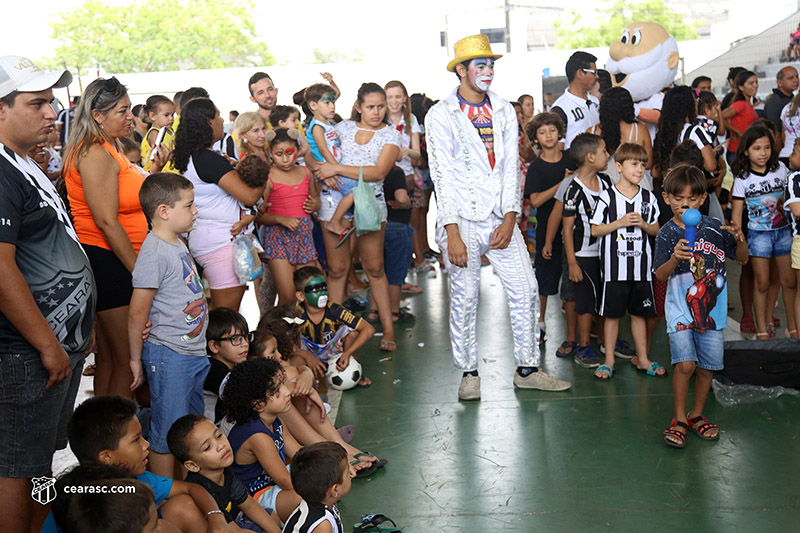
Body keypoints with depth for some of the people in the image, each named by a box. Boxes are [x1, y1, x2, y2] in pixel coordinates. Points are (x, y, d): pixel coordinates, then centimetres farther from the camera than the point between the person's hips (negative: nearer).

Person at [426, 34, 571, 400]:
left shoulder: (504, 112, 11)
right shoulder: (440, 115, -3)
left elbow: (511, 168, 7)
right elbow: (443, 176, -9)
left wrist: (510, 218, -5)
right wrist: (452, 233, -15)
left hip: (500, 218, 4)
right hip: (462, 219, -4)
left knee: (526, 290, 2)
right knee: (465, 297, -1)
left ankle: (527, 369, 15)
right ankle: (469, 373, 15)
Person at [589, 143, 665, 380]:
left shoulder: (648, 198, 5)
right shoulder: (607, 197, -5)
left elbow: (656, 230, 12)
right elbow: (595, 229, -4)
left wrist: (643, 224, -8)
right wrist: (620, 222, -14)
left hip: (641, 265, 3)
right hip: (615, 266, -3)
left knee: (639, 313, 11)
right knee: (612, 314, 4)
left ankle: (642, 359, 23)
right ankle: (609, 361, 15)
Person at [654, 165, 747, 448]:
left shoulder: (713, 228, 1)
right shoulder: (667, 233, -4)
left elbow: (742, 258, 10)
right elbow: (660, 275, -12)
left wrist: (739, 239, -11)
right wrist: (674, 259, -32)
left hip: (711, 310, 3)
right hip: (680, 310, -3)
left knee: (707, 367, 8)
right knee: (685, 363, -14)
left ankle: (697, 415, 29)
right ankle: (679, 419, 4)